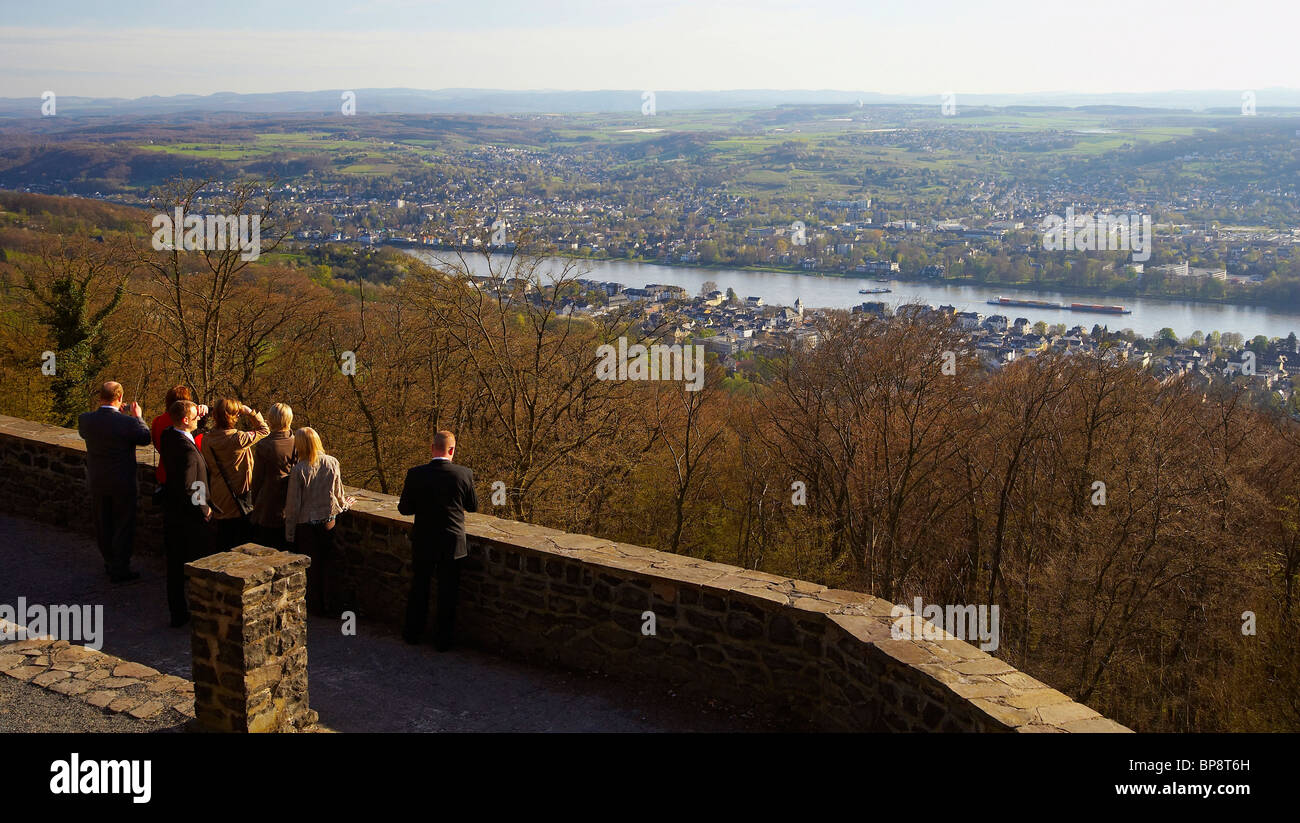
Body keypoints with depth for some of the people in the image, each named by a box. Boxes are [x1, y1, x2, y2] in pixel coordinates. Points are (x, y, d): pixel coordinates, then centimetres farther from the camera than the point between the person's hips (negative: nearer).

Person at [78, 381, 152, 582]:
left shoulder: (85, 419, -10)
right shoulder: (127, 422, -23)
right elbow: (146, 438, -6)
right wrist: (137, 416, 6)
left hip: (97, 483, 4)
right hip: (123, 484, -4)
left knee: (103, 526, 19)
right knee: (123, 526, 9)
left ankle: (110, 563, 34)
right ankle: (120, 570, 15)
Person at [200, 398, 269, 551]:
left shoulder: (207, 439, -1)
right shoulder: (238, 439, -20)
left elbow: (207, 470, 9)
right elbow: (264, 430, -7)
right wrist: (250, 412, -1)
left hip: (219, 502, 6)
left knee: (222, 542, 16)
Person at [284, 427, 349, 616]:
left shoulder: (299, 470, -18)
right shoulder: (332, 464, -8)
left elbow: (293, 503, -13)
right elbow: (338, 494, 4)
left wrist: (289, 532, -4)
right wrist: (344, 505, 26)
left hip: (305, 524, -3)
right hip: (328, 521, 3)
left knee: (309, 566, 11)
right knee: (325, 564, 16)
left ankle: (313, 607, 20)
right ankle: (325, 603, 25)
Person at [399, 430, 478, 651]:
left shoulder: (416, 474, -13)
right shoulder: (464, 474, -13)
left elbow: (404, 508, -5)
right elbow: (473, 506, 1)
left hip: (423, 543, 1)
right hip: (452, 544, -1)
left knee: (419, 588, 19)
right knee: (448, 592, 12)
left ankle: (413, 632, 32)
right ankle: (443, 639, 20)